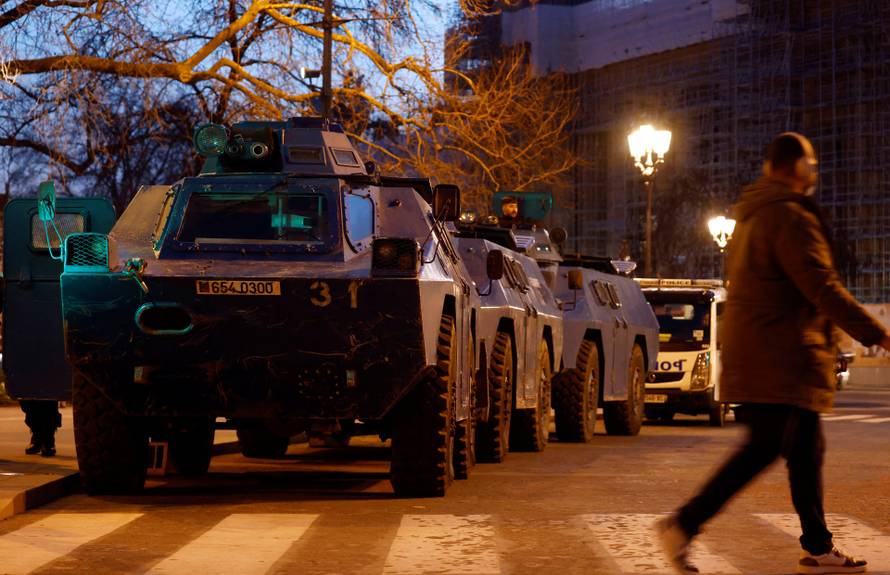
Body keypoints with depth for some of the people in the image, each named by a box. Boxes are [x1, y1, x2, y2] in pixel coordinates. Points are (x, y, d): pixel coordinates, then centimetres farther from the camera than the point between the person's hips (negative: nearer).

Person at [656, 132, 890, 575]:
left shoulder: (751, 217, 17)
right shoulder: (791, 218, -15)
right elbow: (823, 289, -20)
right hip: (779, 358, -10)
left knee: (806, 450, 12)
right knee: (763, 448, -10)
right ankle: (683, 525, -12)